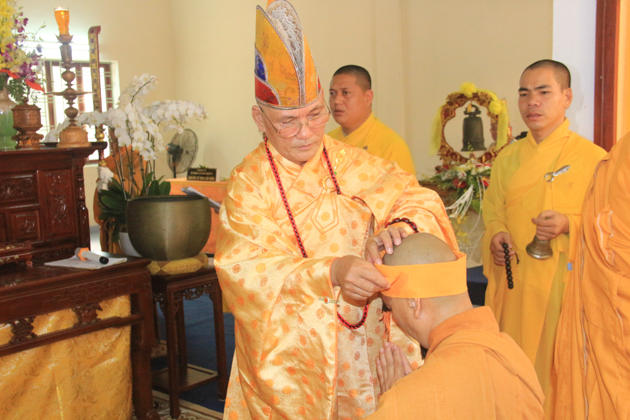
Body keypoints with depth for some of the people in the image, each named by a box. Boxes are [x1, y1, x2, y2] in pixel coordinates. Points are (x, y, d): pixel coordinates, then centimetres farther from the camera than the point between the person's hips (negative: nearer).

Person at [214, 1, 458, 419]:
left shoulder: (353, 164, -2)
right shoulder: (248, 183, -10)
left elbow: (417, 196, -3)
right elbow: (242, 268, -20)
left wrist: (403, 224, -27)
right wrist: (329, 272, -33)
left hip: (364, 337, 3)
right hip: (290, 354, -2)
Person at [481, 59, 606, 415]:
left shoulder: (592, 158, -3)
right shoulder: (508, 158, 9)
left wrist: (569, 225, -19)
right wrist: (496, 235, -5)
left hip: (562, 280, -3)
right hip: (512, 279, 4)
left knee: (554, 362, 2)